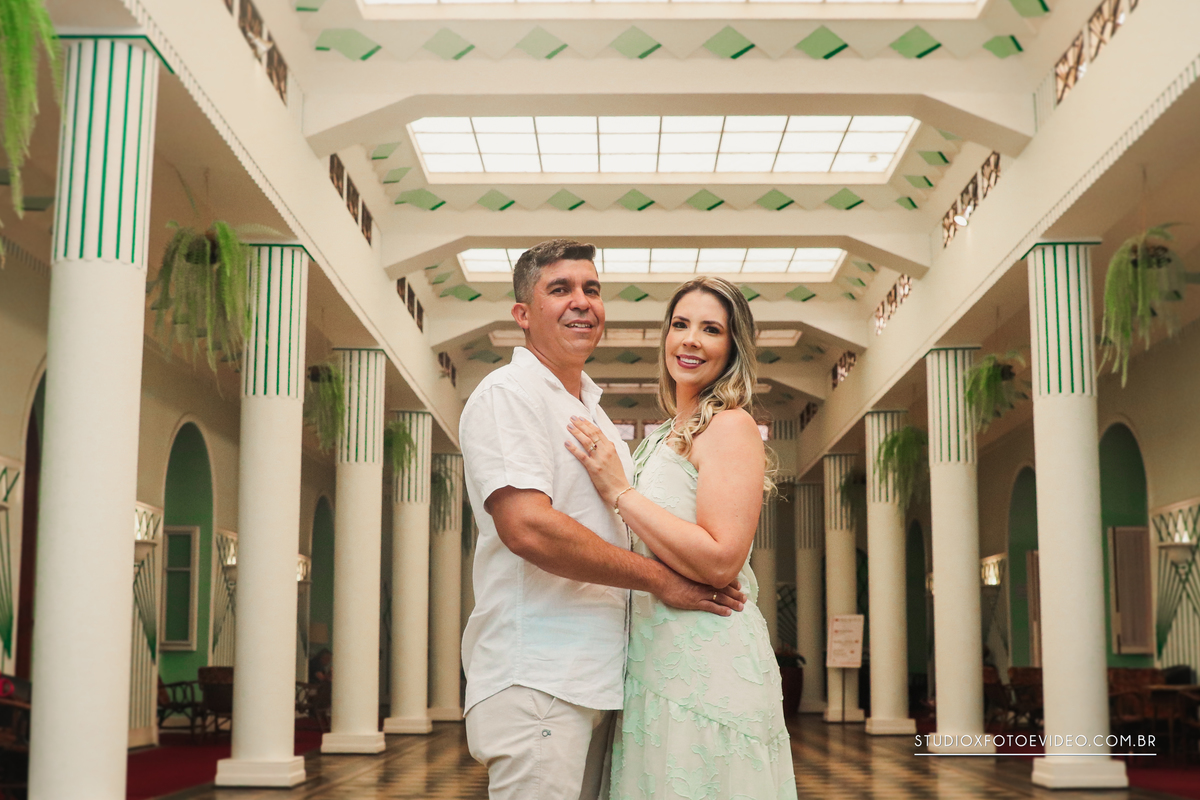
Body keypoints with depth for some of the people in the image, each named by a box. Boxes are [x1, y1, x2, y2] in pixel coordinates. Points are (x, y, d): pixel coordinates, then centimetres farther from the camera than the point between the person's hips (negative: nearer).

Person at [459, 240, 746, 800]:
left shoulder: (593, 412, 23)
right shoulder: (508, 394, -7)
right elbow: (527, 526, -21)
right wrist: (659, 578, -14)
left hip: (595, 681, 9)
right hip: (535, 683, -9)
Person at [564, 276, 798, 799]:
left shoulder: (730, 426, -10)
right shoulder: (668, 436, 17)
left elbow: (720, 561, -21)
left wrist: (620, 491, -17)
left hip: (706, 668, -9)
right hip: (657, 662, 9)